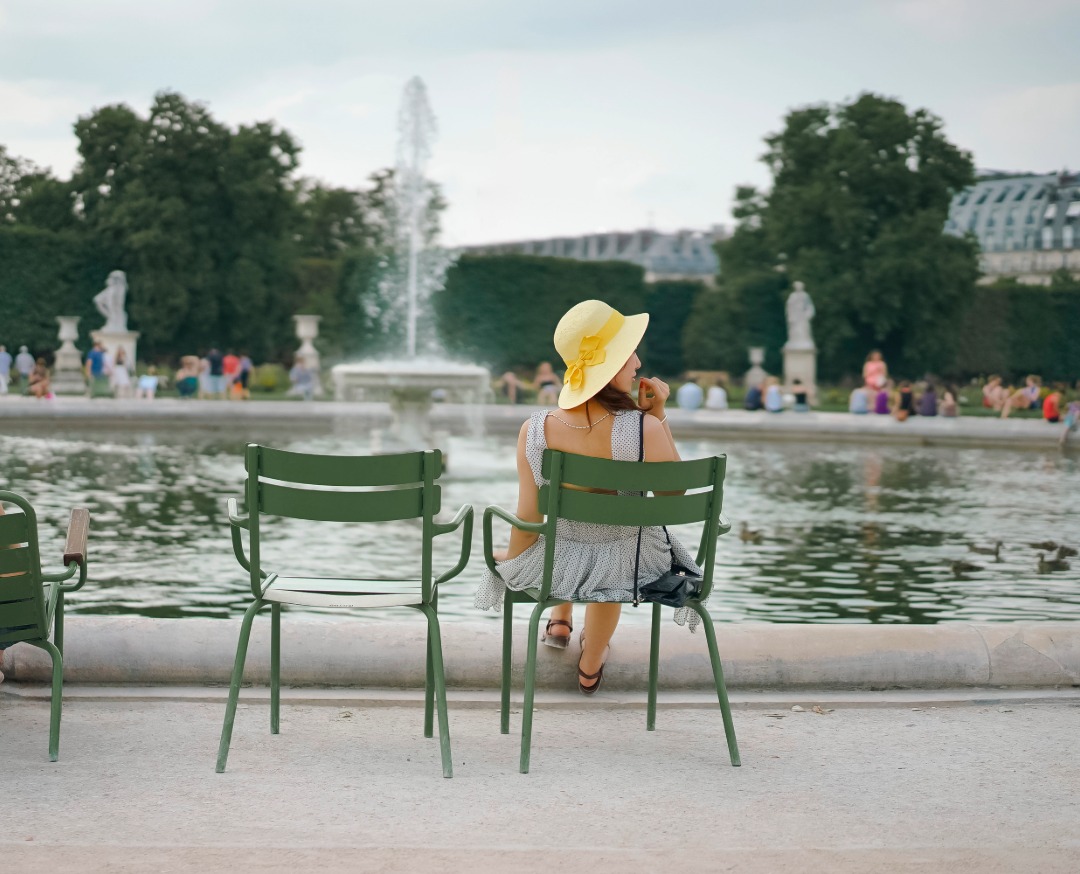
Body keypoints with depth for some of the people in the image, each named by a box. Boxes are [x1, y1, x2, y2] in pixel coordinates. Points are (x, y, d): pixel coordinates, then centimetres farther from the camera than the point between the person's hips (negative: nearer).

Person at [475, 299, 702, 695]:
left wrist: (509, 561, 6)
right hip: (630, 565, -1)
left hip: (560, 565, 1)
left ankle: (560, 621, 59)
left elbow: (528, 520, -14)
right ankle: (591, 664, 57)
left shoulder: (535, 430, -23)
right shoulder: (645, 430, -30)